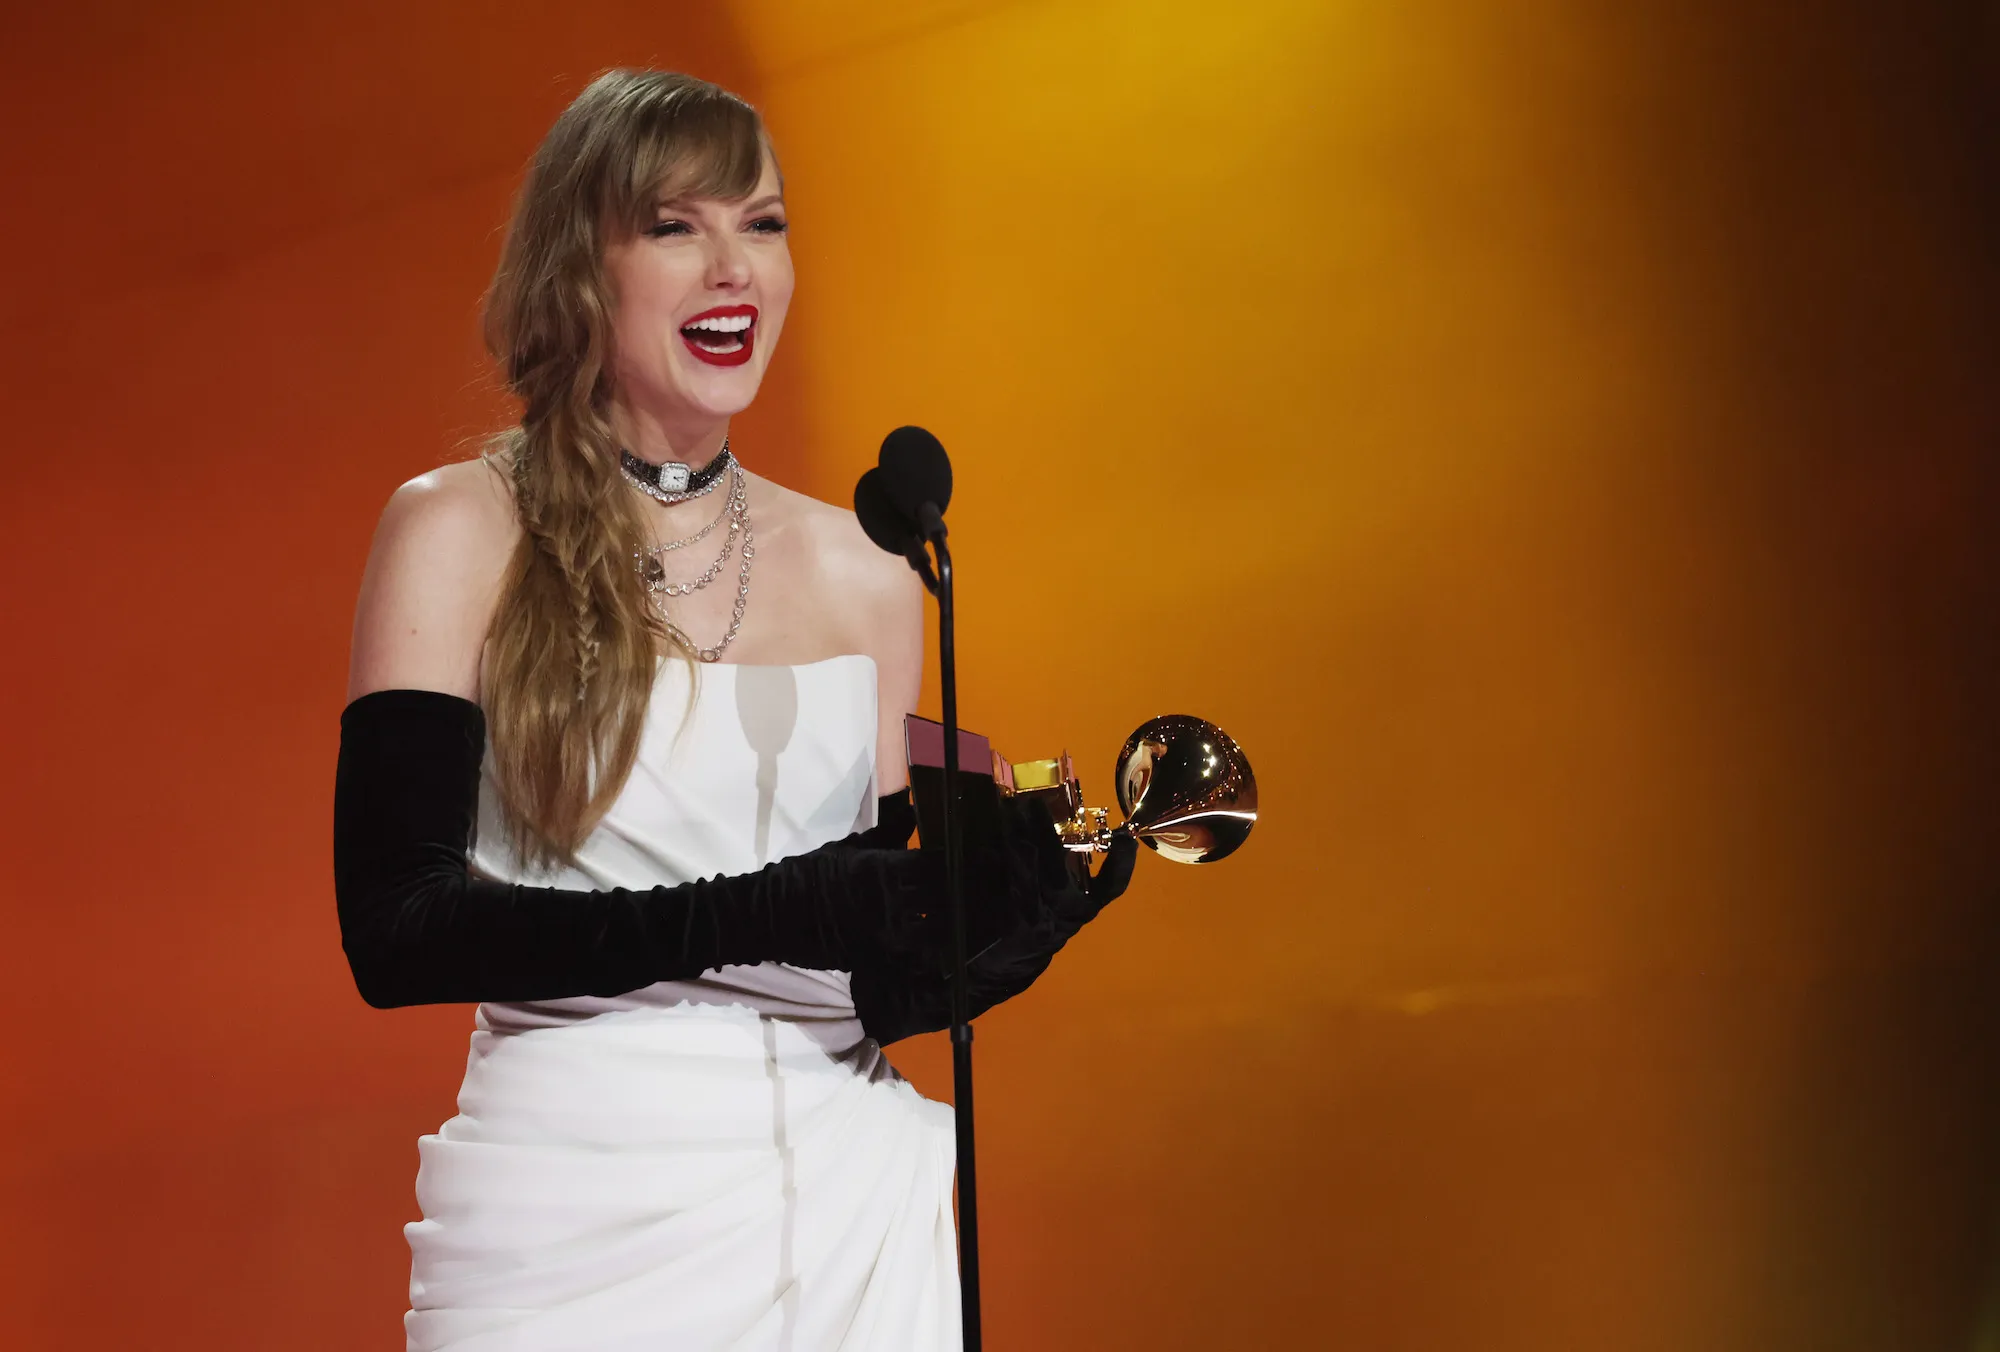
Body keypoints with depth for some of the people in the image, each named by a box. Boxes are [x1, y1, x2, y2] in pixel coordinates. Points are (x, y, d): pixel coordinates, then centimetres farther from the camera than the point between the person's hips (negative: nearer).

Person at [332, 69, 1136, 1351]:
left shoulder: (865, 574, 7)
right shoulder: (461, 533, -3)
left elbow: (873, 967, 12)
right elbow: (397, 931, -13)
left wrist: (993, 929, -10)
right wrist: (774, 913, -20)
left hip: (849, 1195, 4)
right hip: (579, 1206, -3)